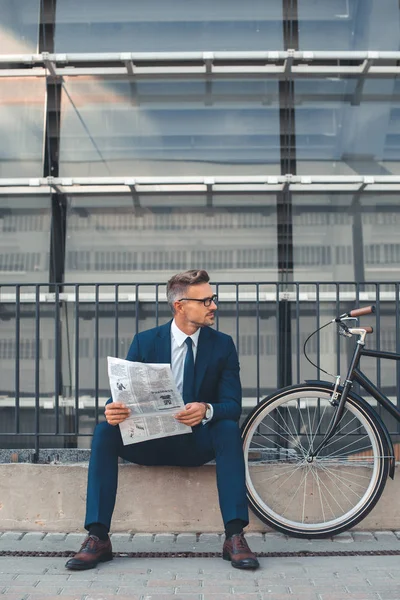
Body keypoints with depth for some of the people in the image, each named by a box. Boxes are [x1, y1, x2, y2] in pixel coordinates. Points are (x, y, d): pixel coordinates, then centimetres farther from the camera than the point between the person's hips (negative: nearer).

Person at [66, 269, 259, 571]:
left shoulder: (222, 344, -2)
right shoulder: (145, 342, -1)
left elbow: (233, 405, -9)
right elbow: (124, 395, -6)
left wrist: (207, 410, -34)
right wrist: (114, 410, -32)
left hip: (198, 443, 0)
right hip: (151, 442, 1)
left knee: (229, 428, -31)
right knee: (105, 431, -25)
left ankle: (235, 536, -30)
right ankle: (98, 538, -24)